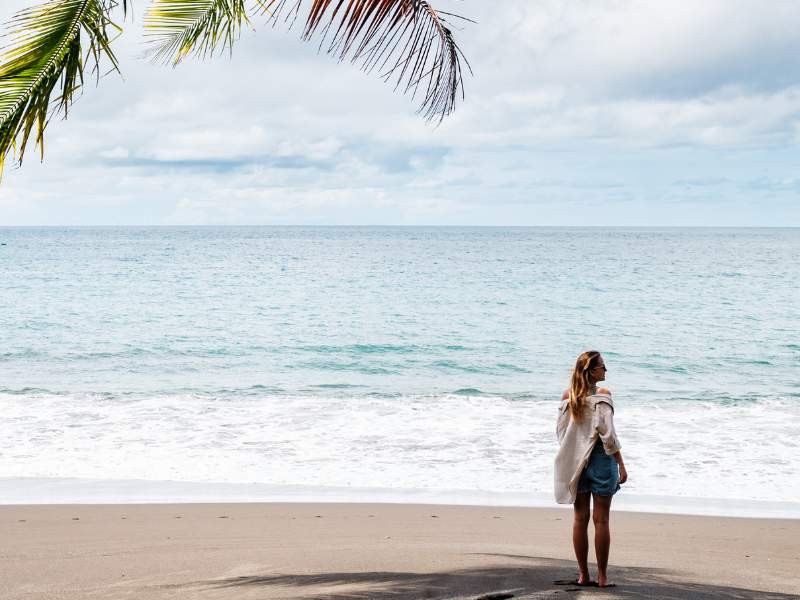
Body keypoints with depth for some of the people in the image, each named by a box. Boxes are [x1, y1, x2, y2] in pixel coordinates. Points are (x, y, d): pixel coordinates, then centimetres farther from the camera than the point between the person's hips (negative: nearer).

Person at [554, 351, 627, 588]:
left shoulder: (567, 396, 3)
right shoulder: (602, 394, -12)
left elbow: (560, 431, 6)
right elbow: (608, 433, -16)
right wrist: (621, 465, -9)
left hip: (575, 462, 4)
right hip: (601, 460, -4)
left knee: (580, 519, 9)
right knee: (601, 519, 2)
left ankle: (583, 575, 13)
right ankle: (602, 576, 6)